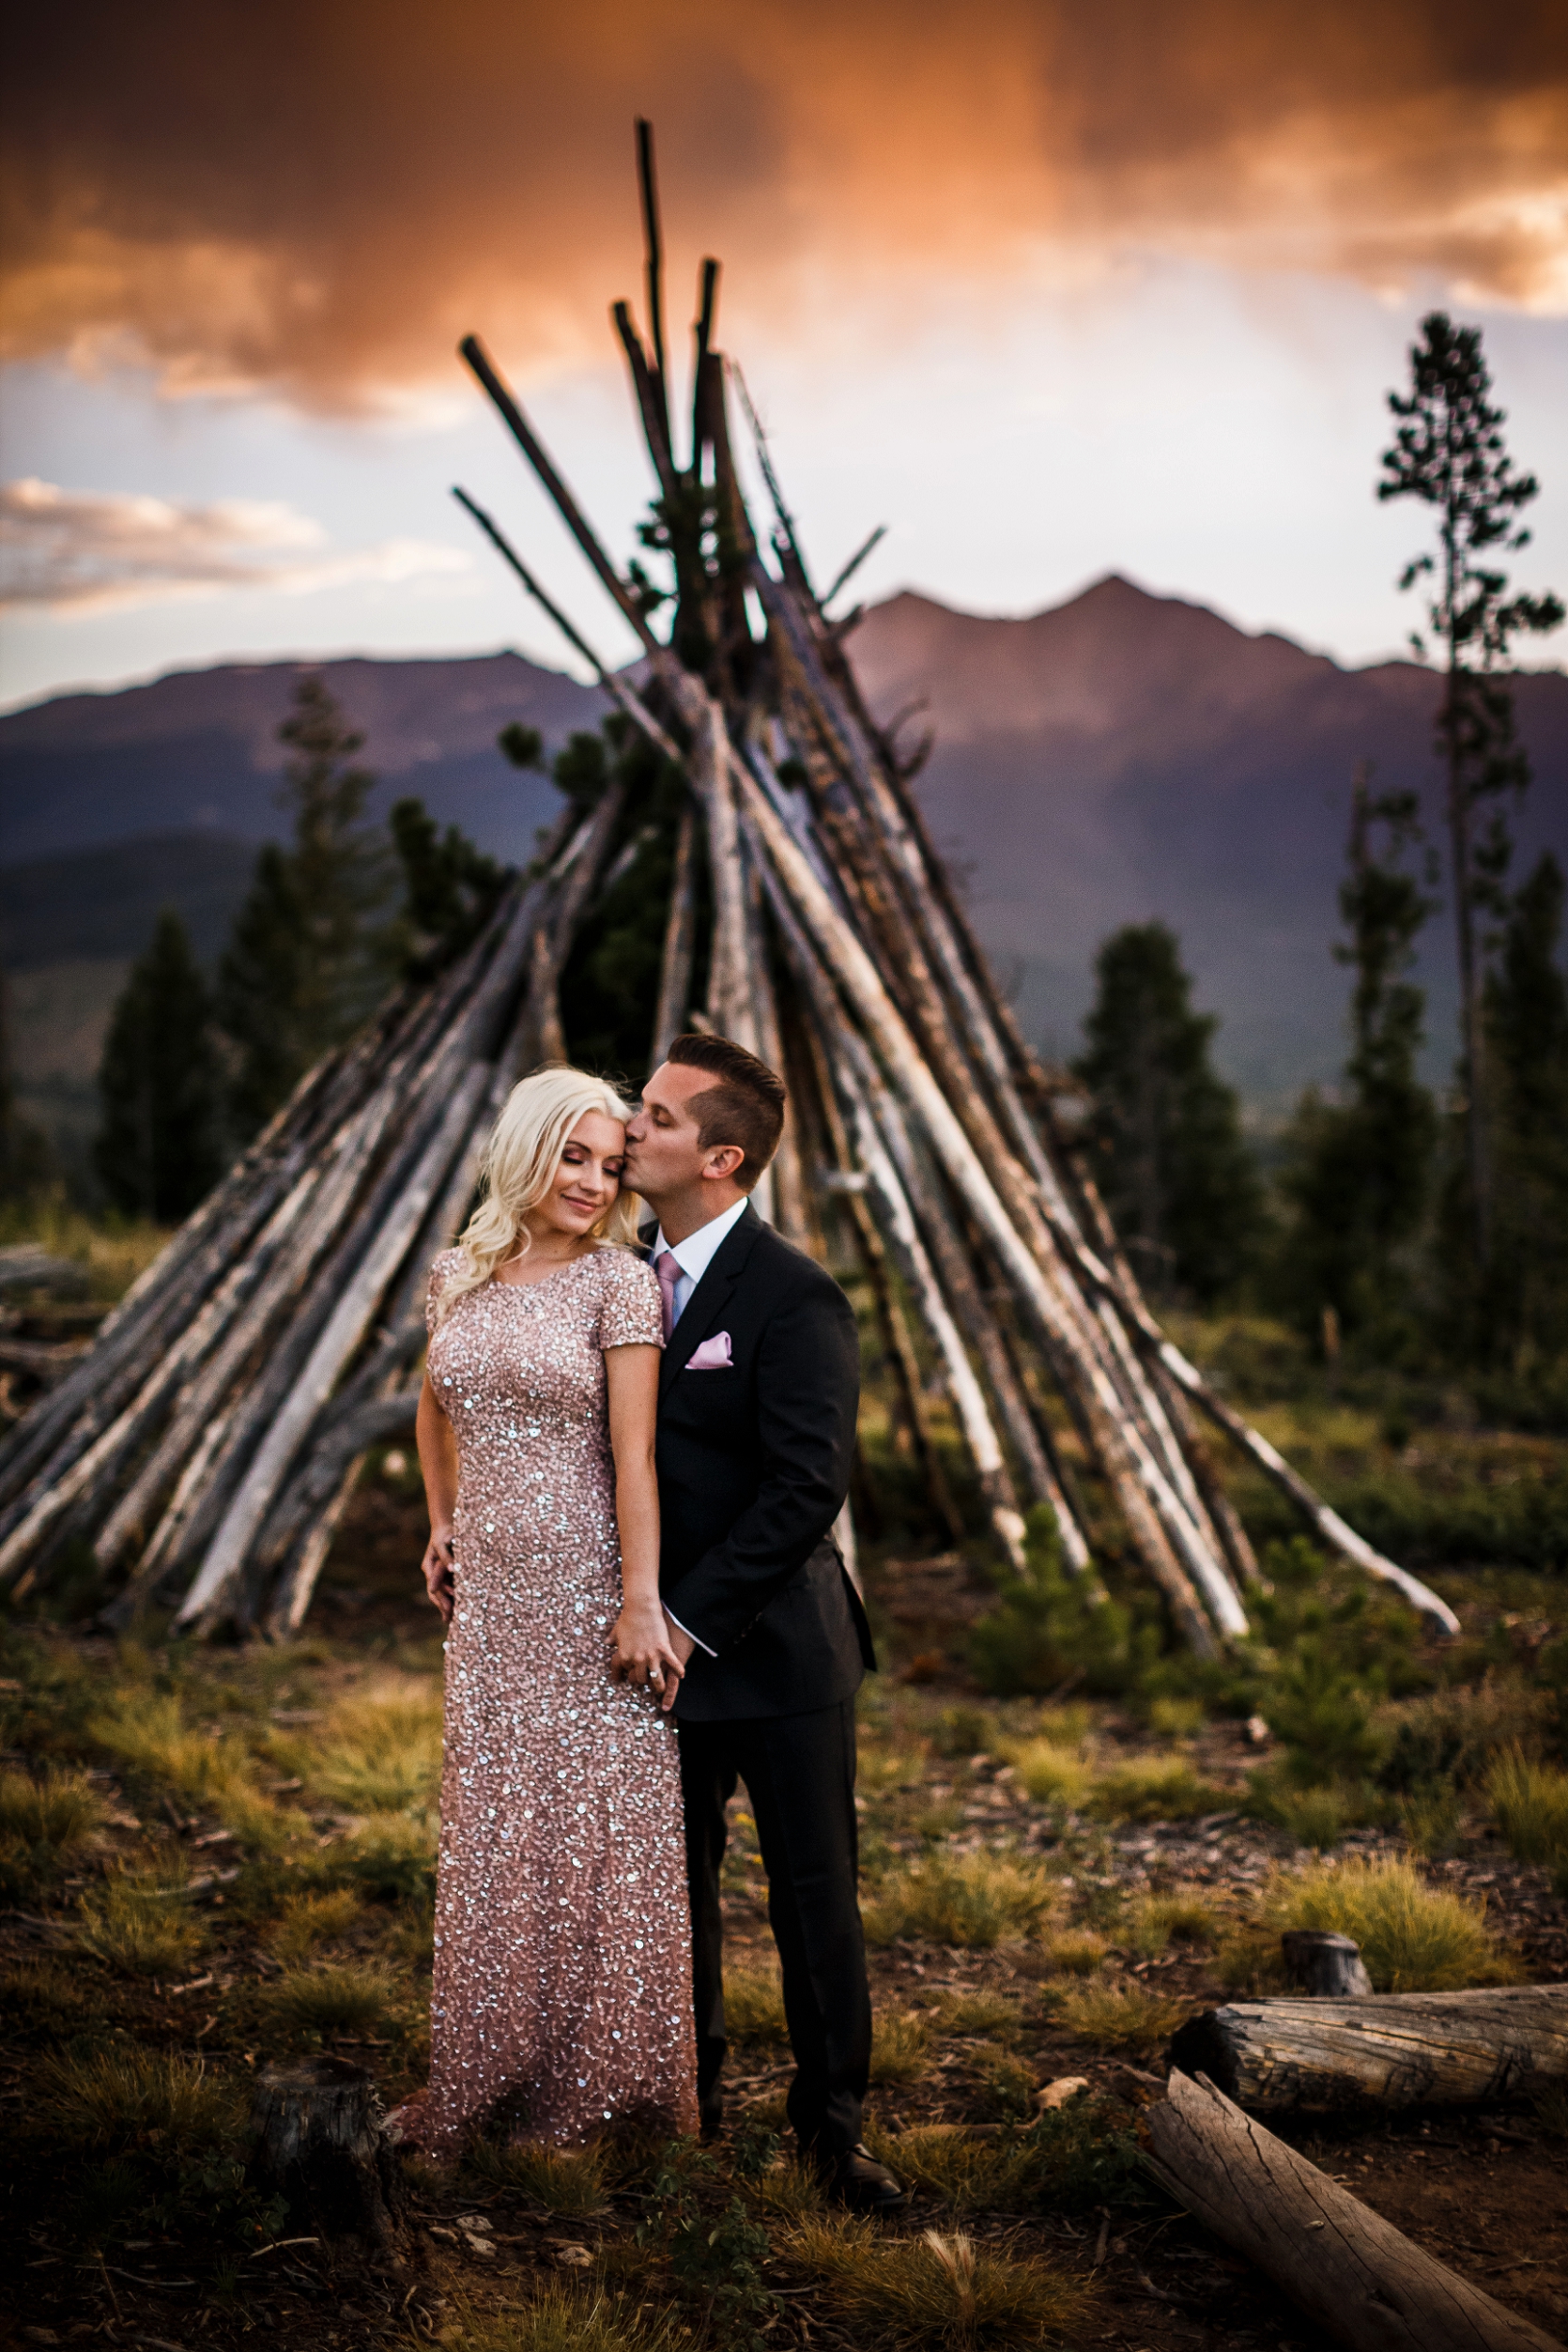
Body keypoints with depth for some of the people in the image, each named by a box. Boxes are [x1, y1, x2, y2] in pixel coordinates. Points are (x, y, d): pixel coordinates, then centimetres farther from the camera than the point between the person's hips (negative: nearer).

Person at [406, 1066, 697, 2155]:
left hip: (588, 1590, -5)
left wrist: (641, 1603, -16)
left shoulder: (621, 1282, -7)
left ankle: (598, 2077, 19)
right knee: (494, 1830, 12)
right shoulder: (460, 1276, 7)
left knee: (598, 1831, 4)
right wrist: (440, 1525, 15)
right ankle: (491, 2074, 26)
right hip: (491, 1595, 5)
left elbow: (633, 1451, -12)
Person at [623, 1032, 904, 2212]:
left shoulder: (794, 1298, -16)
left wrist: (692, 1617, -20)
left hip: (773, 1649, -6)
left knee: (815, 1896, 7)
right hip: (667, 1642, 6)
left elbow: (808, 1486, -21)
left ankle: (833, 2117, 23)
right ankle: (689, 2097, 34)